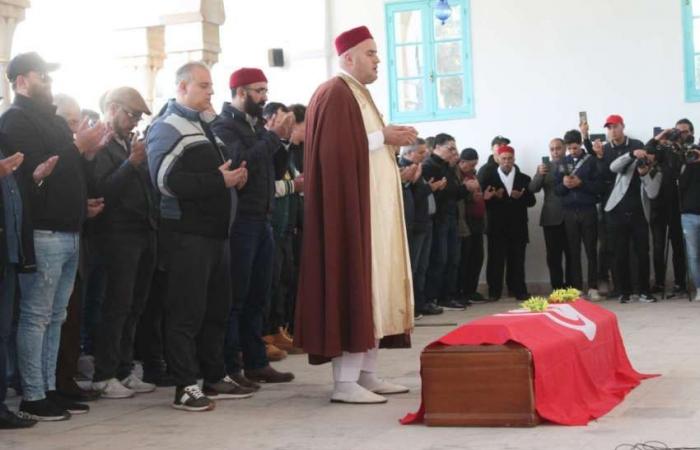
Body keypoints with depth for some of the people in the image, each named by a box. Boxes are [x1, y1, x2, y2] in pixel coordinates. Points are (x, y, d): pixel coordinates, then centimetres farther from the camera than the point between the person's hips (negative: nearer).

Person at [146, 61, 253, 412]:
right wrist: (219, 181, -20)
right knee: (187, 310, -5)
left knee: (217, 306, 13)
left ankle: (215, 377, 23)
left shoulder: (204, 126, 20)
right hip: (187, 231, -9)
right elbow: (167, 180, -22)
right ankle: (185, 387, 0)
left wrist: (234, 177, 8)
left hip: (215, 229, 9)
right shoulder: (167, 127, -9)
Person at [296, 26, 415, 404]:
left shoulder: (358, 93, 20)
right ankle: (344, 382, -9)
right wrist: (382, 137, -14)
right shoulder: (335, 94, -12)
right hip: (352, 208, -11)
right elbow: (337, 152, -23)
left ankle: (367, 374, 14)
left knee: (372, 289, 9)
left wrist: (392, 139, 8)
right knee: (354, 290, -11)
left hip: (372, 209, 11)